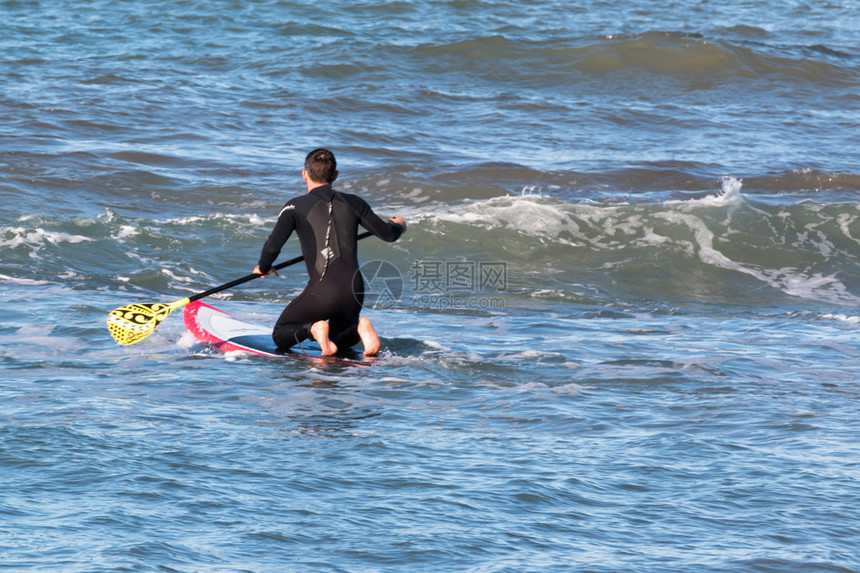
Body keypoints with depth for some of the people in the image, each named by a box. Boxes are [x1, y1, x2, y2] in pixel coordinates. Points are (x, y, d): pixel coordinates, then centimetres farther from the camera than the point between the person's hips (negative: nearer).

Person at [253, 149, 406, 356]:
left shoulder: (296, 206, 0)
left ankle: (313, 329, -18)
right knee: (343, 341, 30)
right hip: (354, 290, 4)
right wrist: (398, 225, 40)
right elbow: (388, 234, 15)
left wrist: (263, 267, 10)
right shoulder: (353, 203, 11)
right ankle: (360, 328, -6)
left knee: (280, 336, 15)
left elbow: (273, 245, -12)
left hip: (322, 291, -4)